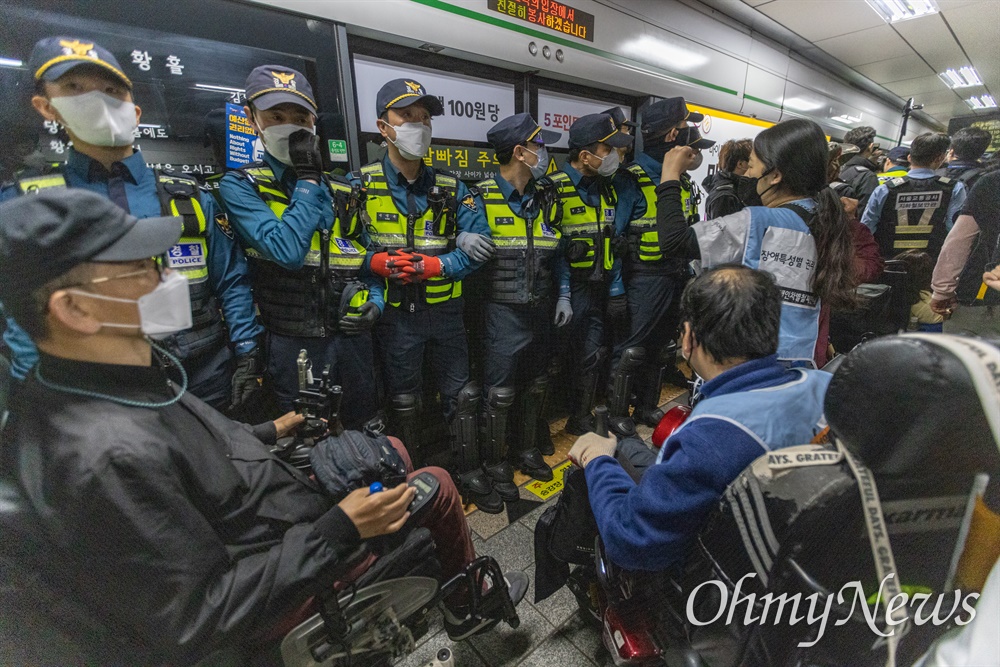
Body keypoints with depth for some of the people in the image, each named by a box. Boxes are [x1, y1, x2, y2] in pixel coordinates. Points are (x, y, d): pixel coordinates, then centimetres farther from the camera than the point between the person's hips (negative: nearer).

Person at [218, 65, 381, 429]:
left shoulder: (342, 191, 10)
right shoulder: (240, 186, -3)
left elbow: (367, 259, 16)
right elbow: (287, 251, -21)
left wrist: (375, 302, -2)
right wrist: (307, 180, -13)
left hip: (353, 337, 4)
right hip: (294, 344, -4)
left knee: (365, 435, 20)